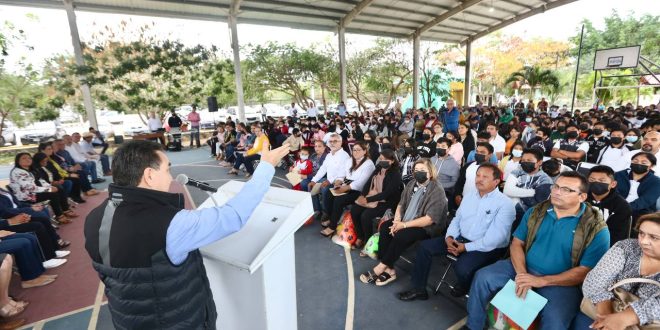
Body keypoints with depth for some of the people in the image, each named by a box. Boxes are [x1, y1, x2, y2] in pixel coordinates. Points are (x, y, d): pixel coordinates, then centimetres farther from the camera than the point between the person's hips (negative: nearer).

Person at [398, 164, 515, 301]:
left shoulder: (505, 204, -12)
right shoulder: (469, 197, 11)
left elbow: (495, 238, -20)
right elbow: (457, 219, 14)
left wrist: (466, 247, -20)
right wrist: (449, 237, -6)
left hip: (488, 248, -6)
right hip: (460, 238, 7)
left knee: (462, 268, -34)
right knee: (424, 246, -7)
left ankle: (464, 287, 5)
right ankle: (419, 289, 5)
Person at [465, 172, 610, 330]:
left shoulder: (596, 228, -9)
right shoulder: (536, 212, 4)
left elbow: (585, 271, -13)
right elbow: (517, 243, 3)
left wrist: (541, 281, -21)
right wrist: (521, 274, -16)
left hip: (562, 282, -3)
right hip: (524, 269, 4)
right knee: (483, 277, -14)